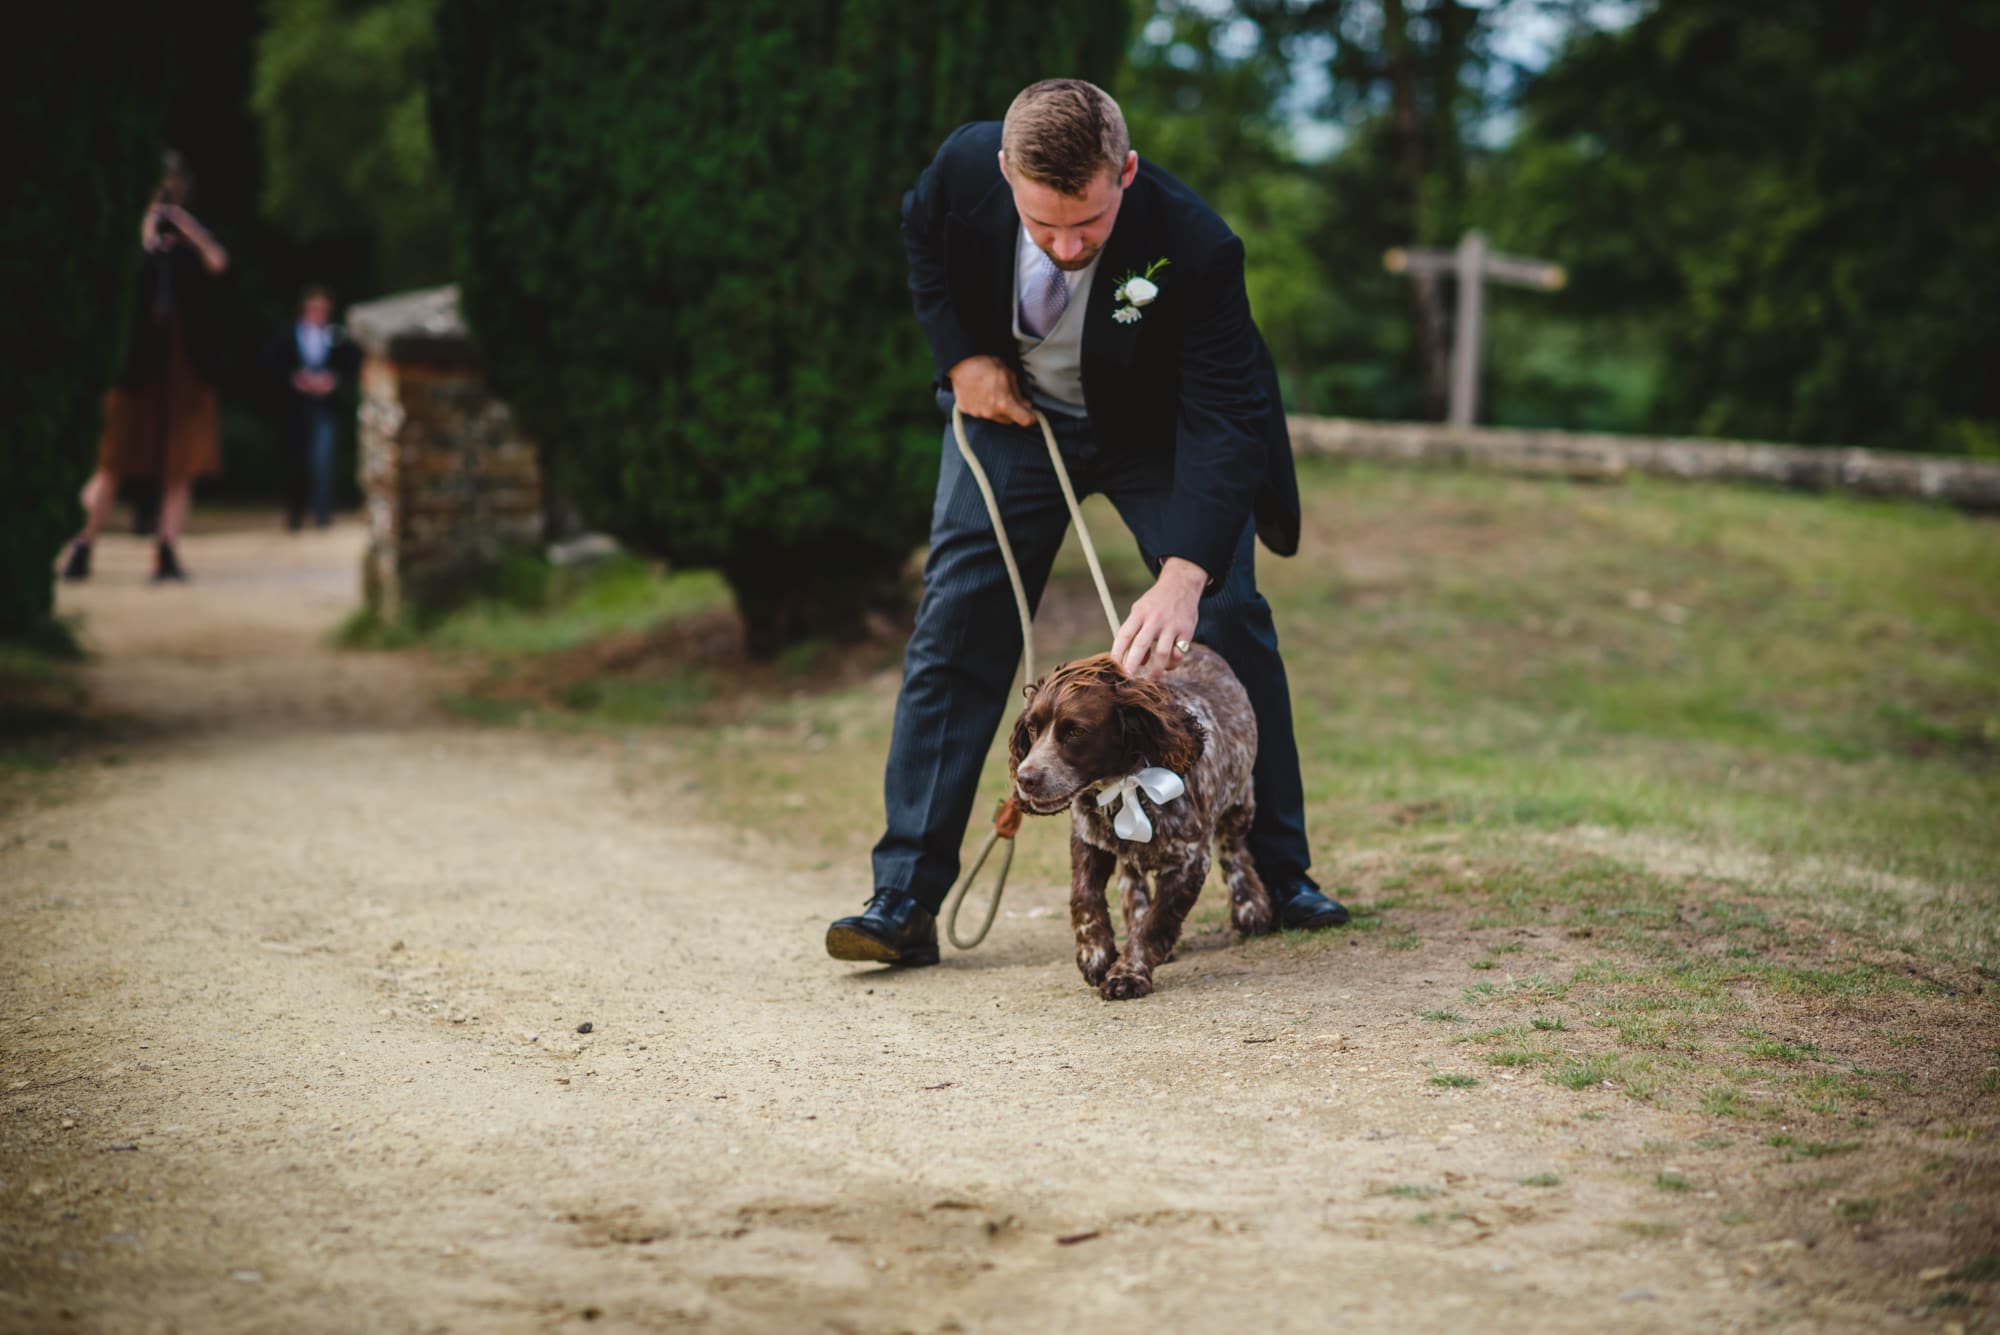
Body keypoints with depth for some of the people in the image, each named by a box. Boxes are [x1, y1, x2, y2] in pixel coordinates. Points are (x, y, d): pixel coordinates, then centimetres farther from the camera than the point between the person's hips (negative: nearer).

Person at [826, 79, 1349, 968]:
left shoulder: (1192, 245, -36)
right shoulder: (965, 168, -27)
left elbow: (1221, 420, -37)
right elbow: (922, 245, 0)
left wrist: (1184, 576, -49)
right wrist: (960, 355, -14)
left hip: (1153, 428, -2)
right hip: (1009, 406, 2)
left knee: (1230, 621, -8)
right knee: (952, 632, -6)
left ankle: (1281, 876, 9)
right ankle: (904, 901, -3)